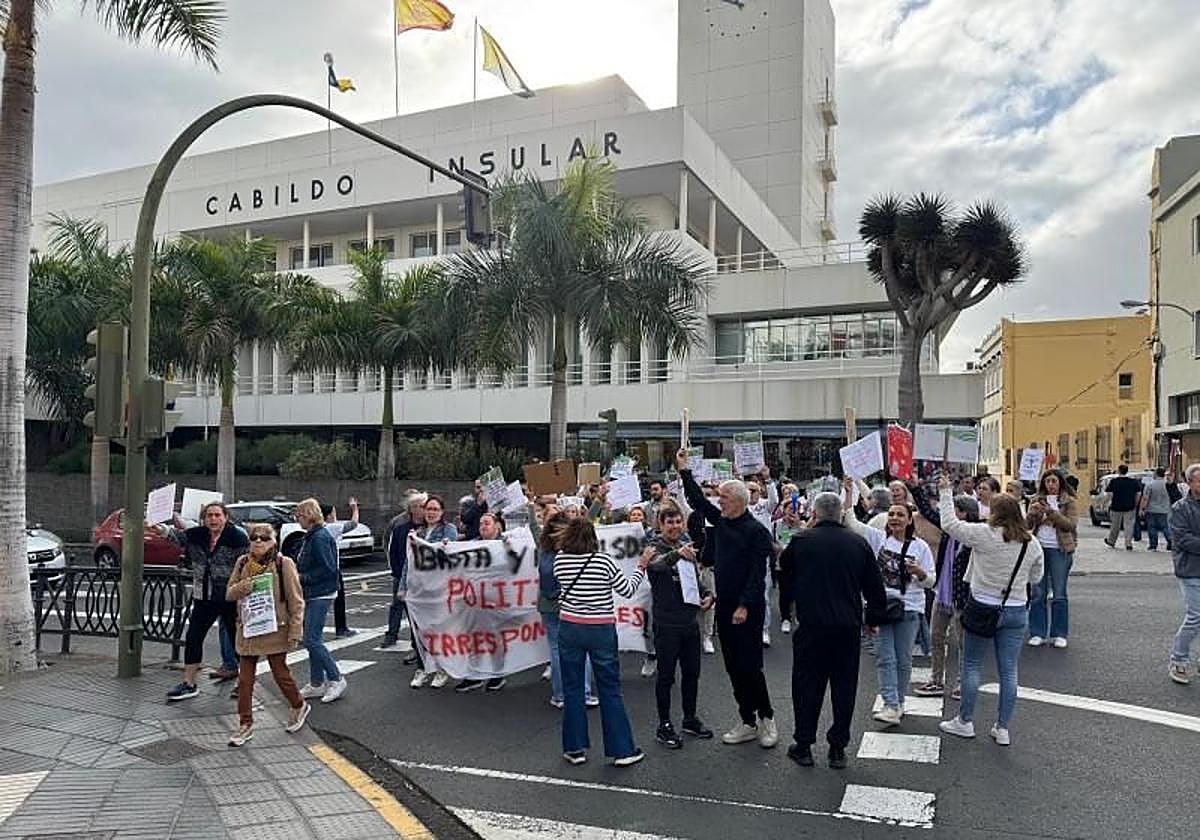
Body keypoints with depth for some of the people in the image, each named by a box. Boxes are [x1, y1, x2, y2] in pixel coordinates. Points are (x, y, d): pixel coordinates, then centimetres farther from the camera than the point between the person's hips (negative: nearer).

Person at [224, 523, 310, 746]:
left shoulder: (284, 564, -9)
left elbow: (296, 601, -8)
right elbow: (229, 593, 9)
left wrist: (295, 633, -11)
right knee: (244, 679, 6)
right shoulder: (242, 563, 4)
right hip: (247, 630, 4)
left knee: (281, 674, 7)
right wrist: (241, 587, -15)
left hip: (275, 631, -4)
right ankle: (245, 725, 18)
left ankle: (299, 706, 32)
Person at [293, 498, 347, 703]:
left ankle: (336, 679, 2)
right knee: (312, 640, 13)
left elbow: (328, 569, -22)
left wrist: (303, 577, -17)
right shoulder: (311, 537, 13)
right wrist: (297, 572, 3)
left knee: (312, 640, -8)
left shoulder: (320, 537, -18)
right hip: (312, 595, 10)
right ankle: (317, 684, 22)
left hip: (321, 595, -10)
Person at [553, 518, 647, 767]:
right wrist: (641, 568, 13)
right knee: (610, 690, 7)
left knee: (572, 689, 12)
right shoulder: (603, 561, -11)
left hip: (569, 628, 2)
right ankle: (622, 750, 13)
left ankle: (575, 748, 19)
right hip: (601, 630, -2)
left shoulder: (560, 560, -3)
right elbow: (627, 590, -2)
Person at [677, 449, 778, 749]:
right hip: (725, 607, 8)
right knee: (734, 668, 11)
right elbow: (697, 500, 17)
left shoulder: (756, 531, -13)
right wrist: (684, 469, 13)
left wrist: (744, 606, -21)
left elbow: (758, 574, -17)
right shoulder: (721, 522, 8)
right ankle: (748, 723, 21)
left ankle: (766, 717, 17)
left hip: (748, 610, -8)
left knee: (749, 667, -2)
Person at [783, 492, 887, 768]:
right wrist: (874, 618, 18)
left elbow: (783, 567, 13)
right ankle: (838, 749, 17)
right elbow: (875, 587, 7)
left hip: (811, 626, -2)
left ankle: (803, 746, 16)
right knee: (844, 687, 11)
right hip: (849, 628, 2)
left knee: (807, 685, 9)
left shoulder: (801, 540, -5)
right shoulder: (858, 543, 1)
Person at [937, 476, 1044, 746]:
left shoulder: (984, 534, -14)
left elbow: (950, 524, -9)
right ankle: (1003, 729, 15)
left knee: (972, 665, 9)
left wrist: (946, 492, -1)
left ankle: (965, 721, 17)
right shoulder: (1032, 543, 1)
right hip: (1016, 612, 4)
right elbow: (1036, 576, 13)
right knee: (1009, 671, 9)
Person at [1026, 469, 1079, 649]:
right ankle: (1037, 633, 8)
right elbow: (1027, 525, 5)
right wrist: (1033, 513, -15)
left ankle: (1059, 634, 9)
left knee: (1059, 594, 1)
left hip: (1060, 550, -2)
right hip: (1039, 548, 2)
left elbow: (1071, 524, -9)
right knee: (1038, 593, 3)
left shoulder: (1069, 501, 4)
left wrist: (1051, 512, -18)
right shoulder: (1037, 500, 11)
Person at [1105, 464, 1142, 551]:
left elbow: (1110, 494, -12)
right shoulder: (1134, 482, 0)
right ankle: (1129, 544, -3)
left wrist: (1109, 502, 3)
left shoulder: (1113, 482, -7)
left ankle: (1111, 541, 28)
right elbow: (1138, 494, -1)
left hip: (1116, 507, -1)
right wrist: (1135, 504, 9)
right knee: (1129, 525, 2)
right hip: (1130, 507, 1)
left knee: (1115, 526, 12)